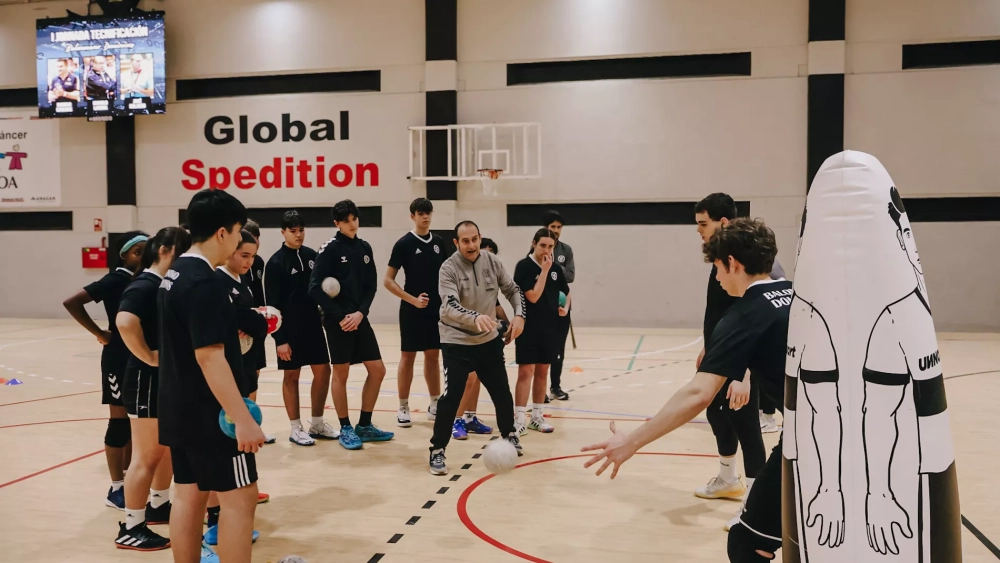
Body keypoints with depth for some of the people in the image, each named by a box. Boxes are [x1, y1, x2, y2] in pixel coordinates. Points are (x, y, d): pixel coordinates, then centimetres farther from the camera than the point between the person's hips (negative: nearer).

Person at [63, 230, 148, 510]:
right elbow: (71, 303, -19)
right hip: (119, 358, -6)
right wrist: (100, 334, -14)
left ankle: (129, 480, 27)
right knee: (120, 422, 2)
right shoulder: (116, 280, -12)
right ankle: (117, 489, 12)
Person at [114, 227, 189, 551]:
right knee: (146, 457, 0)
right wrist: (149, 357, -25)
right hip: (147, 381, -9)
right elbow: (125, 322, -36)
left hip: (170, 380, 9)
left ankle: (158, 506, 38)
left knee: (169, 449, 21)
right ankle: (131, 529, 13)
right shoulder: (145, 285, -18)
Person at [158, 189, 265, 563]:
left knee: (189, 495, 15)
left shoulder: (175, 274, 10)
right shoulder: (205, 282, -21)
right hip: (209, 414, -10)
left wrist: (231, 329, 20)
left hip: (179, 409, 10)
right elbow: (210, 357, -25)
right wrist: (242, 418, -24)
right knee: (239, 498, -1)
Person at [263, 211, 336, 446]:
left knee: (323, 371, 8)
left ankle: (317, 423, 22)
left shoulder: (312, 256, 5)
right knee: (292, 376, 4)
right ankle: (296, 429, 16)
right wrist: (280, 339, -14)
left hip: (314, 325, 5)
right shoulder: (276, 262, -10)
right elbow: (272, 304, -11)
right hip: (290, 329, -5)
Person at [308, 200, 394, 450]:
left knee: (377, 370, 6)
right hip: (338, 321, -6)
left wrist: (361, 312, -8)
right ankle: (346, 428, 16)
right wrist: (339, 317, -15)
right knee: (341, 373, 2)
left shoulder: (365, 248, 8)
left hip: (360, 319, 6)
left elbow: (371, 286, 8)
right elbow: (315, 288, -13)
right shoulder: (330, 249, -8)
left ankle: (364, 425, 19)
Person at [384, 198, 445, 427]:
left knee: (433, 356, 11)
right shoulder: (404, 243, -7)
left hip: (437, 309, 5)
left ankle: (435, 405, 20)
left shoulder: (439, 242, 8)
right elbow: (388, 281, -8)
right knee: (407, 357, 2)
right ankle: (403, 408, 11)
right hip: (412, 310, -5)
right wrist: (412, 299, -16)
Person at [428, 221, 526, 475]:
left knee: (502, 391, 15)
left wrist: (519, 315, -11)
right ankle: (437, 450, 4)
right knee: (451, 397, -11)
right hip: (456, 342, -4)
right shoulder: (449, 268, -17)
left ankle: (509, 434, 40)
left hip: (489, 340, 5)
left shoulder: (492, 262, -4)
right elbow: (449, 306, -30)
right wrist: (476, 317, -47)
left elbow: (513, 290, 7)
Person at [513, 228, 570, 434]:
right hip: (529, 328, -6)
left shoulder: (556, 268, 7)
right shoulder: (524, 266, -10)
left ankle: (536, 417, 22)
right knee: (526, 372, -7)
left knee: (542, 371, 12)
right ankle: (518, 419, -2)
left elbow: (566, 292, 23)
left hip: (550, 328, 6)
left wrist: (566, 307, 3)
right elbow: (533, 296, -19)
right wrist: (544, 270, -18)